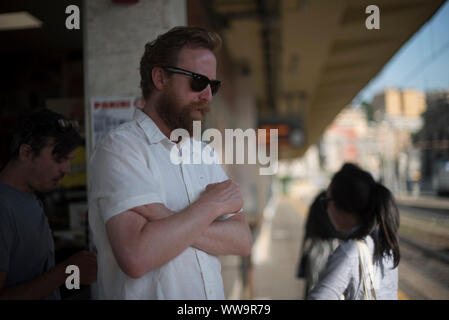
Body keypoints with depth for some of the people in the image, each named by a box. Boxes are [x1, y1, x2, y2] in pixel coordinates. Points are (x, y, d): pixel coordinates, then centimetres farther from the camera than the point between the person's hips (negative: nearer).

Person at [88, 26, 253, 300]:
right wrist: (212, 204, -18)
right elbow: (136, 256, -29)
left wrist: (172, 223, -21)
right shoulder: (120, 147, -16)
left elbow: (243, 241, -5)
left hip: (214, 292, 6)